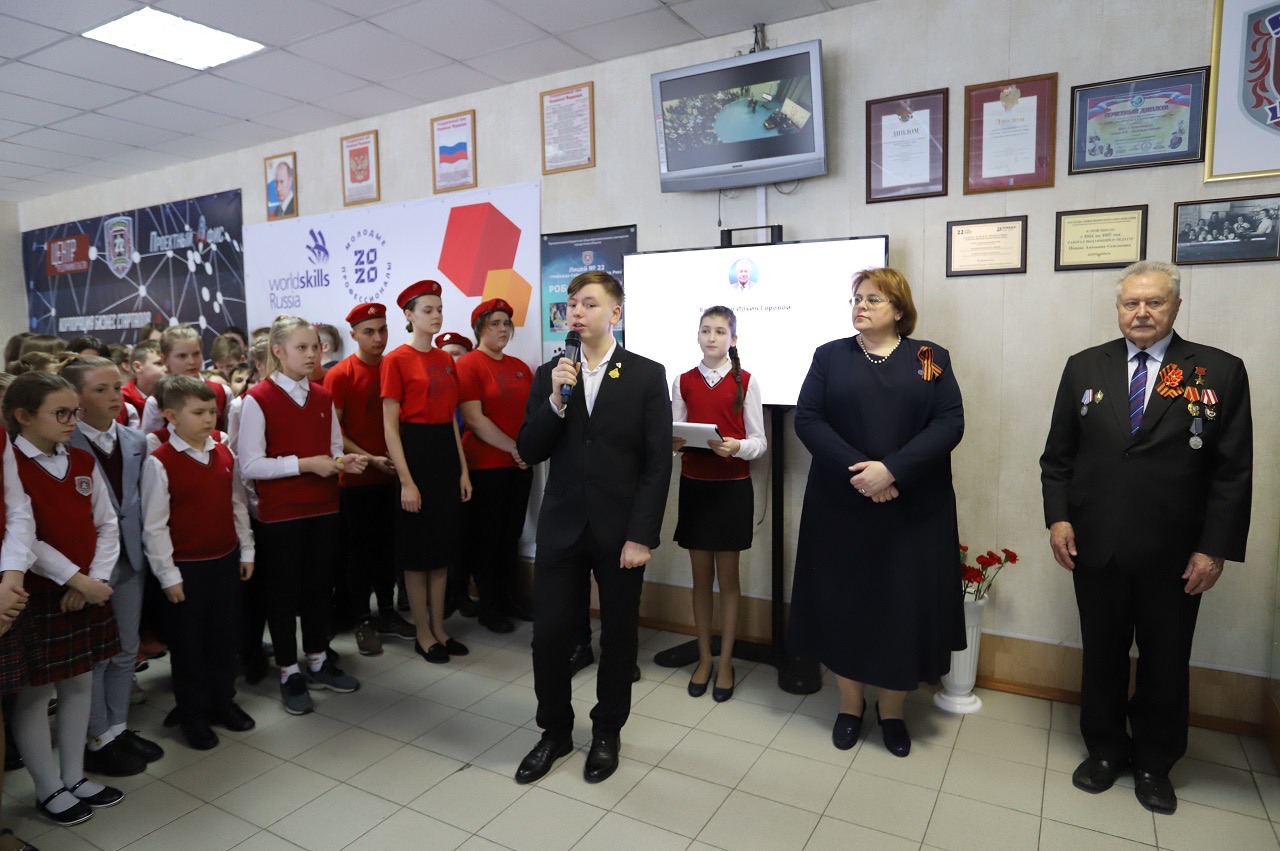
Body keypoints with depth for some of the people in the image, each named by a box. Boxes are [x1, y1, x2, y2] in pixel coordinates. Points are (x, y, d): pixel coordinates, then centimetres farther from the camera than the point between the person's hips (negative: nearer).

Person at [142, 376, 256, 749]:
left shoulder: (224, 455, 1)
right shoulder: (159, 463, -14)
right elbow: (153, 525, -12)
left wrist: (246, 551, 9)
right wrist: (168, 574, -11)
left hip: (226, 560, 5)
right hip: (186, 567, -5)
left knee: (224, 635, 15)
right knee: (188, 642, 10)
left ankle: (222, 701, 32)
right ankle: (191, 713, 26)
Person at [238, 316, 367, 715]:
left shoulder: (323, 397, 8)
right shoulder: (257, 399, -9)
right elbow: (249, 465, -14)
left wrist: (344, 462, -6)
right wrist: (305, 463, -19)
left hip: (323, 508, 5)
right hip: (280, 513, -5)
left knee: (319, 586, 14)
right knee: (284, 591, 7)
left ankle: (318, 662, 31)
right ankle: (289, 674, 23)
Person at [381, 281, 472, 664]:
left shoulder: (446, 360, 11)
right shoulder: (396, 360, -8)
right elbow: (390, 426, -11)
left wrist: (463, 469, 9)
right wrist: (406, 481, -16)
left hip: (446, 453, 7)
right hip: (415, 452, -6)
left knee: (443, 546, 12)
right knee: (417, 549, 4)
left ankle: (439, 629, 25)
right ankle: (423, 635, 18)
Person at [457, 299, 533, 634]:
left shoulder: (520, 367, 11)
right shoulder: (468, 364, -8)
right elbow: (474, 419, -16)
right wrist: (512, 448, -15)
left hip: (519, 464, 6)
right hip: (485, 465, -6)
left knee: (512, 535, 14)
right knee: (488, 537, 6)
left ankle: (509, 598, 28)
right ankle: (489, 608, 18)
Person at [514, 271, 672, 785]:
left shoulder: (647, 376, -4)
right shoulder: (549, 375, 5)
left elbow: (658, 463, -7)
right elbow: (528, 453, 1)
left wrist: (641, 535, -12)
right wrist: (556, 400, -15)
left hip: (620, 532, -2)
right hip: (561, 527, 2)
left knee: (618, 637, 12)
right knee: (549, 636, 6)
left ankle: (607, 733, 34)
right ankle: (555, 732, 30)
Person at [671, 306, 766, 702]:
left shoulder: (745, 382, -3)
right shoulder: (683, 382, 5)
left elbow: (759, 441, -3)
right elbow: (675, 432, 7)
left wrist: (736, 447, -23)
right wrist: (674, 442, -15)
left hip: (732, 487, -2)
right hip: (693, 485, 2)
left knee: (727, 577, 7)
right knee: (701, 576, 10)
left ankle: (725, 662, 20)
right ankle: (704, 658, 24)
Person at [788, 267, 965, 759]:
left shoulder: (931, 358, 5)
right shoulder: (830, 356, 6)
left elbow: (949, 423, -6)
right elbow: (807, 419, -5)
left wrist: (892, 470, -19)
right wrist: (857, 471, -17)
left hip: (913, 510, 0)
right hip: (841, 507, 0)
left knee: (903, 606, 6)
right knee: (843, 603, 7)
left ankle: (892, 712, 25)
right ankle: (850, 706, 26)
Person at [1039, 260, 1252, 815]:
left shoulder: (1220, 372, -3)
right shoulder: (1084, 367, 2)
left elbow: (1233, 471, -5)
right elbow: (1057, 454, 4)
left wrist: (1215, 548, -9)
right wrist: (1058, 517, -5)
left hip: (1174, 556, -1)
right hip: (1095, 548, 1)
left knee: (1165, 664, 15)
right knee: (1102, 656, 15)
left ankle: (1155, 764, 35)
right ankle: (1105, 750, 35)